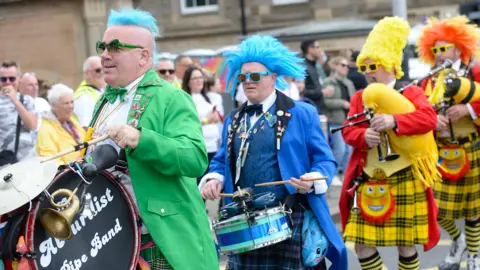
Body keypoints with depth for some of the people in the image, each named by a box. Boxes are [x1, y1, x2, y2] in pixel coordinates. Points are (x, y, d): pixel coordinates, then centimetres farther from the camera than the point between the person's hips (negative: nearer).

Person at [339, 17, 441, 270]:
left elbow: (428, 118, -19)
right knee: (362, 245, 0)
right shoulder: (359, 97, 9)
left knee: (405, 245, 8)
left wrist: (394, 121, -34)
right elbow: (348, 131, 0)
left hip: (405, 181, -3)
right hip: (369, 183, 3)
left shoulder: (411, 92, -1)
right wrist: (363, 136, -23)